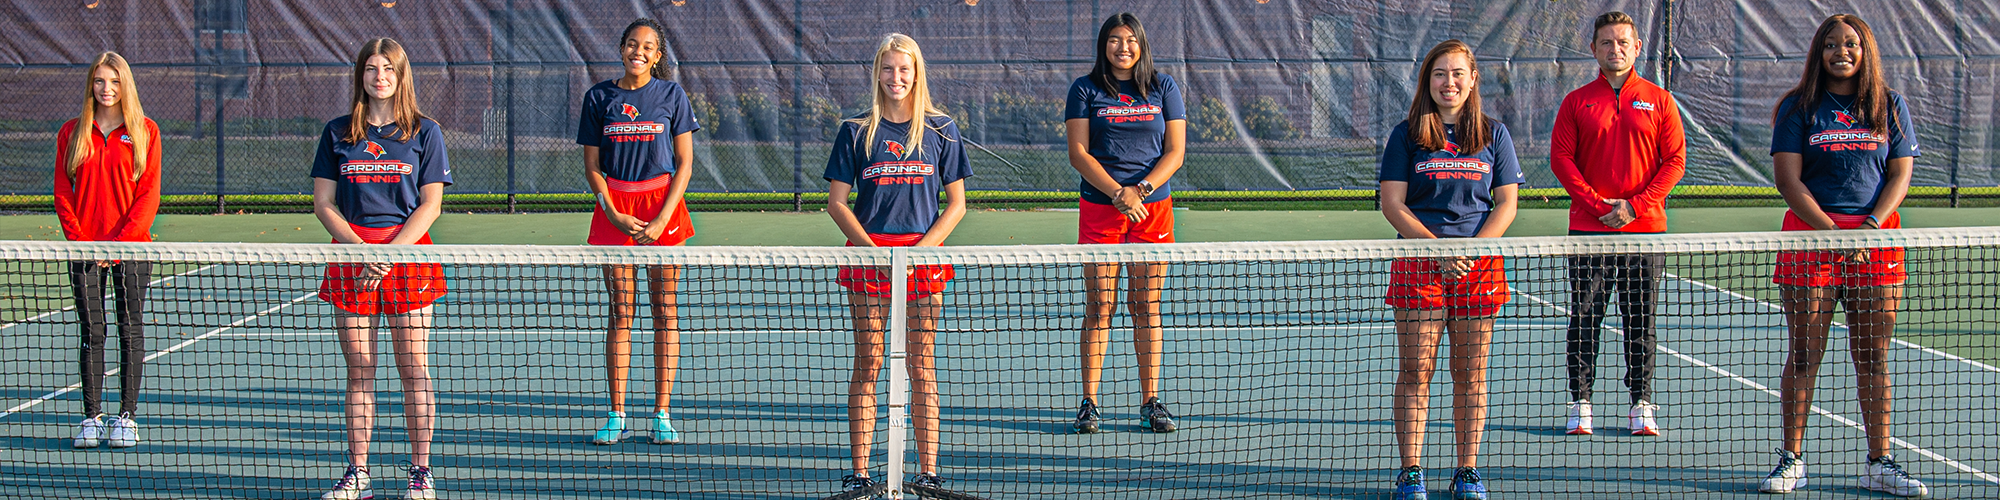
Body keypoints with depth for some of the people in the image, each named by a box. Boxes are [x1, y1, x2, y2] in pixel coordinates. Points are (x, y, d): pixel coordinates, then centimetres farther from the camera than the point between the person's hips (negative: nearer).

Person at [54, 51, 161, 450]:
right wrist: (79, 240, -8)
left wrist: (121, 241, -12)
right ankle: (92, 417, 8)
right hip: (85, 249, 1)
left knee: (130, 332, 0)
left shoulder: (145, 131, 2)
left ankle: (127, 417, 5)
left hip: (131, 247, -1)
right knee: (91, 333, 3)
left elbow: (148, 195, -2)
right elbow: (62, 193, 6)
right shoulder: (72, 133, 8)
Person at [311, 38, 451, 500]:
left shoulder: (424, 133, 4)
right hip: (351, 255, 2)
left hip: (408, 252, -2)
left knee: (414, 369, -2)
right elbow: (323, 203, 6)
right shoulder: (337, 133, 9)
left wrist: (389, 253, -13)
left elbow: (430, 205, -1)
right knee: (358, 371, 3)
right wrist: (358, 247, -10)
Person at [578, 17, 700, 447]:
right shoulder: (598, 98, 6)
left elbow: (684, 162, 1)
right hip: (614, 207, 1)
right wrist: (615, 215, -7)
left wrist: (660, 220, -9)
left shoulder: (671, 95, 3)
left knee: (665, 310, -1)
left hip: (663, 205, -1)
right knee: (620, 311, 0)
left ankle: (662, 415, 3)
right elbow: (592, 166, 7)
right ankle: (616, 416, 3)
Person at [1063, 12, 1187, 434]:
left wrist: (1141, 190, -13)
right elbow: (1078, 153, -4)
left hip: (1153, 206, 1)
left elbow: (1175, 153, 3)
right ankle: (1088, 404, 1)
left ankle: (1151, 403, 8)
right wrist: (1118, 194, -16)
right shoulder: (1085, 90, 3)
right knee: (1099, 307, -3)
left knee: (1146, 306, 3)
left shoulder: (1163, 88, 7)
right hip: (1099, 207, -1)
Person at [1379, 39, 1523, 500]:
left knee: (1470, 373, 4)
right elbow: (1392, 204, -1)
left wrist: (1472, 249, -10)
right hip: (1418, 265, -1)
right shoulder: (1407, 136, 4)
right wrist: (1437, 249, -12)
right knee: (1415, 371, -4)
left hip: (1479, 266, 1)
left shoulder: (1493, 135, 9)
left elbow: (1506, 204, 6)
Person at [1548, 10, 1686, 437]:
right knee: (1584, 318, -1)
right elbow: (1561, 158, 1)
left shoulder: (1659, 101, 6)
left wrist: (1635, 205, -9)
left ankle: (1641, 406, 9)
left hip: (1645, 228, 0)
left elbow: (1675, 160, 2)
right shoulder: (1577, 102, 6)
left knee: (1642, 321, 3)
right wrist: (1598, 205, -10)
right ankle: (1580, 405, 5)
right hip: (1588, 230, 0)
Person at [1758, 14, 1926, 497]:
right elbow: (1788, 179, -3)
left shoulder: (1890, 106, 9)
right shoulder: (1799, 108, 3)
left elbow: (1901, 174, 4)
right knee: (1804, 355, -1)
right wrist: (1832, 231, -13)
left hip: (1876, 238, 2)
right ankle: (1792, 460, 5)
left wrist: (1871, 224, -12)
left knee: (1873, 358, 4)